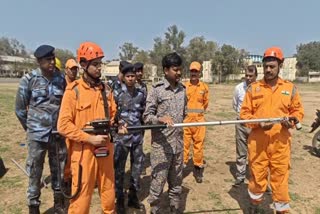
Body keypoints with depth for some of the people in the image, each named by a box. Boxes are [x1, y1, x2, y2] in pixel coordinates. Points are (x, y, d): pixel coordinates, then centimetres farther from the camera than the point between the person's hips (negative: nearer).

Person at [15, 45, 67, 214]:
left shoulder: (61, 79, 1)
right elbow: (20, 109, 2)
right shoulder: (28, 80, -6)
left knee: (58, 171, 14)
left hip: (59, 133, 3)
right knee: (34, 173, 8)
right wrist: (30, 128, 8)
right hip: (37, 135, -2)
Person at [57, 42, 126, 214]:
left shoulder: (106, 89, 8)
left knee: (109, 192, 17)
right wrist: (90, 138, -17)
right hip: (84, 151, -5)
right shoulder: (73, 90, -9)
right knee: (81, 196, 6)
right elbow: (63, 125, -13)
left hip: (105, 150, 5)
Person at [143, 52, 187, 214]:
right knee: (158, 182, 6)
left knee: (176, 182, 18)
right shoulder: (157, 89, -8)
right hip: (161, 145, -5)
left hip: (178, 144, 5)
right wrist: (160, 118, -28)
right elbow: (147, 116, -10)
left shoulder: (182, 89, 7)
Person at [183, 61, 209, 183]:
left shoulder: (204, 87, 4)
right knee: (184, 144, 3)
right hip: (185, 119, -1)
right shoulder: (184, 86, -3)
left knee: (199, 145, 7)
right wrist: (187, 112, 10)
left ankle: (198, 168, 20)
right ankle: (183, 164, 17)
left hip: (199, 120, 1)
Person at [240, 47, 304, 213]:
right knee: (257, 175, 11)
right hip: (257, 141, 0)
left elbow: (298, 110, 11)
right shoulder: (253, 88, 2)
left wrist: (292, 121, -10)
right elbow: (244, 113, 0)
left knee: (280, 178, 8)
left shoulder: (290, 88, 6)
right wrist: (258, 123, -16)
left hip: (280, 142, 1)